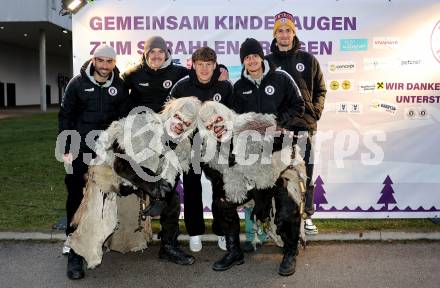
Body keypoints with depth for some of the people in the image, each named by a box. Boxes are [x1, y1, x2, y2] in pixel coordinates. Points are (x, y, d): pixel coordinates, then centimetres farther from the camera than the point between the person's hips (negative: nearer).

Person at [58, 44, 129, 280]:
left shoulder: (120, 86, 4)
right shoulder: (78, 83, -1)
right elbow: (65, 116, 2)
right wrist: (66, 149, -4)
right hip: (80, 149, -2)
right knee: (76, 196, -4)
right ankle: (74, 251, 2)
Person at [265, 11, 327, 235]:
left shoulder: (308, 60, 9)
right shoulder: (267, 62, 7)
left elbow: (320, 90, 13)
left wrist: (316, 111, 1)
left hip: (304, 124, 1)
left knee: (305, 174, 6)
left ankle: (306, 216, 18)